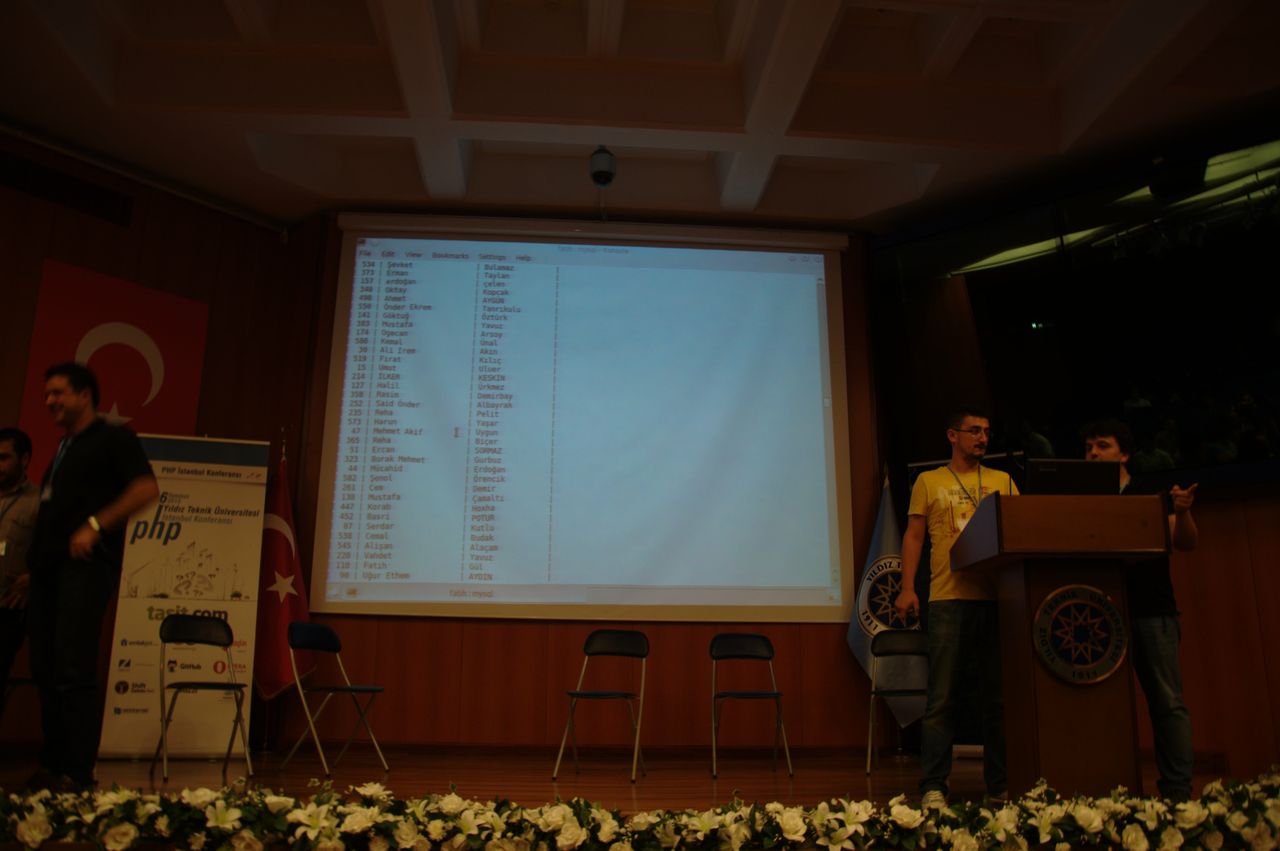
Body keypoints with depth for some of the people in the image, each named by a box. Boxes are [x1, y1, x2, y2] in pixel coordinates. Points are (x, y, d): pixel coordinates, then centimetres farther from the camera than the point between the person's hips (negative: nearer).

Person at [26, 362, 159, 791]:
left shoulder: (112, 438, 0)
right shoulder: (63, 448, 24)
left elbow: (147, 487, -13)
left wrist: (95, 525, -19)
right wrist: (32, 563, 16)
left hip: (85, 563, -8)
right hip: (48, 566, 8)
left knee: (74, 672, -11)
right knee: (46, 671, 9)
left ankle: (78, 774, -8)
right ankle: (52, 765, 17)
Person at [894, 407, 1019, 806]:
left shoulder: (1002, 481, 16)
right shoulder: (929, 481, 11)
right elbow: (913, 536, 7)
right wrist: (907, 588, -5)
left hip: (997, 597, 2)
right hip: (949, 598, -2)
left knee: (999, 696, 7)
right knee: (942, 698, -2)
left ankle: (1001, 782, 17)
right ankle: (933, 785, 2)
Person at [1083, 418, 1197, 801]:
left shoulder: (1150, 495, 9)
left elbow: (1185, 543, 1)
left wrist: (1182, 512, -19)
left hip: (1151, 611, -2)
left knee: (1167, 701, -4)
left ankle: (1177, 790, 1)